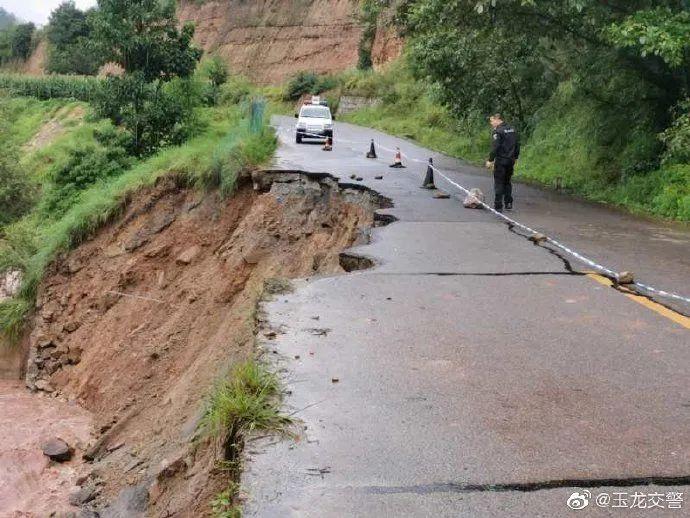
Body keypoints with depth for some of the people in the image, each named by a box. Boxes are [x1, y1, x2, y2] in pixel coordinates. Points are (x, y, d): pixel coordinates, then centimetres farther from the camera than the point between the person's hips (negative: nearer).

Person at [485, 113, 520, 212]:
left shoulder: (497, 131, -12)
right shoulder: (512, 130, 12)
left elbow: (495, 147, -19)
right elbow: (517, 144, 16)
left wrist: (490, 160, -15)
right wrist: (515, 157, 23)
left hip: (501, 160, -7)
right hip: (511, 160, 7)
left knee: (499, 183, -2)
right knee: (508, 182, 17)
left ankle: (498, 206, -2)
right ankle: (509, 204, 17)